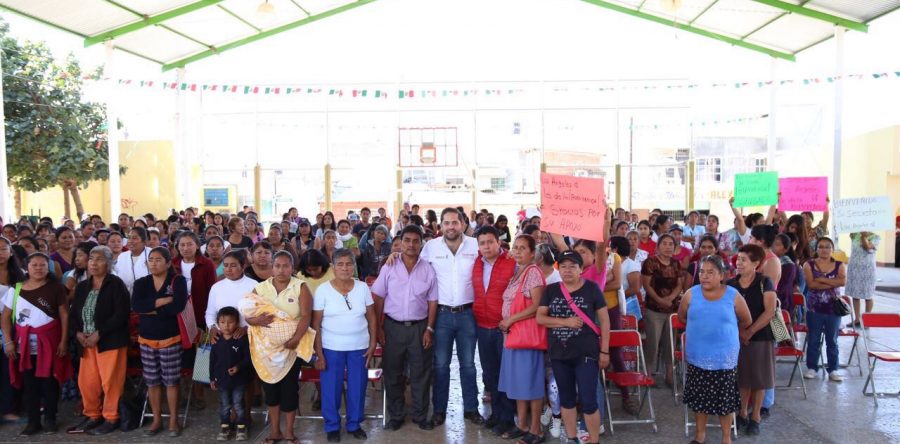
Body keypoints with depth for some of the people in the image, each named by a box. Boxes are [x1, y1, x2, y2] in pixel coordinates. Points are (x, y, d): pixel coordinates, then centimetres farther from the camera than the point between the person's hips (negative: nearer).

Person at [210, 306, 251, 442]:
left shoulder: (242, 339, -13)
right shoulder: (216, 341, -4)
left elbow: (248, 358, -11)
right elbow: (212, 360, 4)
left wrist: (238, 367, -26)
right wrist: (212, 378, 6)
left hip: (239, 380, -2)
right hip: (222, 380, 3)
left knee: (238, 405, 8)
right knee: (224, 406, 15)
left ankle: (241, 427, 22)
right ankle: (224, 427, 29)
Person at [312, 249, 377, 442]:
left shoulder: (363, 287, -1)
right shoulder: (323, 290, -7)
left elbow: (371, 318, 6)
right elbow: (316, 324, -4)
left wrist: (372, 344, 0)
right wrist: (318, 353, -7)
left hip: (359, 347, 2)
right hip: (331, 348, -2)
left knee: (357, 387, 10)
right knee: (331, 388, 7)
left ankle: (354, 424, 29)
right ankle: (332, 426, 26)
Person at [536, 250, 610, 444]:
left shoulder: (592, 288, -4)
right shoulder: (551, 290, 5)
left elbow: (604, 320, -2)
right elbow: (539, 318, 0)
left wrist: (604, 351, -5)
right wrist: (566, 322, -13)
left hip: (586, 353, -4)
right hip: (559, 354, 4)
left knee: (588, 400, -3)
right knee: (566, 398, 15)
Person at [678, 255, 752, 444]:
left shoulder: (733, 296, -8)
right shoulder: (691, 294, -4)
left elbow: (746, 321, 7)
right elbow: (682, 316, 13)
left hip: (725, 357, -1)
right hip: (697, 356, 2)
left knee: (724, 398, 9)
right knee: (699, 396, 13)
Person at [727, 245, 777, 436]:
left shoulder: (765, 282, -8)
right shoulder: (731, 284, 2)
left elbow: (770, 311, -14)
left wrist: (750, 332, -15)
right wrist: (739, 331, -13)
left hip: (760, 337, -3)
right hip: (737, 337, 3)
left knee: (758, 378, 6)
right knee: (742, 377, 10)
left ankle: (755, 417, 19)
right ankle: (742, 414, 24)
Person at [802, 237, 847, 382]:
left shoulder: (839, 265, 4)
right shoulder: (809, 265, -1)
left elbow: (843, 281, -14)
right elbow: (811, 284, -15)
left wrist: (821, 279, -17)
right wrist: (832, 284, -14)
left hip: (833, 308, 1)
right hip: (814, 308, -1)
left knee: (832, 340, 8)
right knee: (813, 340, 6)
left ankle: (833, 370, 17)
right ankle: (812, 368, 17)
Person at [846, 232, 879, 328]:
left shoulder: (875, 237, -5)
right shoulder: (855, 234, 6)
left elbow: (867, 246, -20)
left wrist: (864, 235, -12)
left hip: (867, 269, -4)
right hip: (854, 268, 4)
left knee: (868, 295, 4)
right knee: (855, 294, 8)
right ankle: (857, 319, 17)